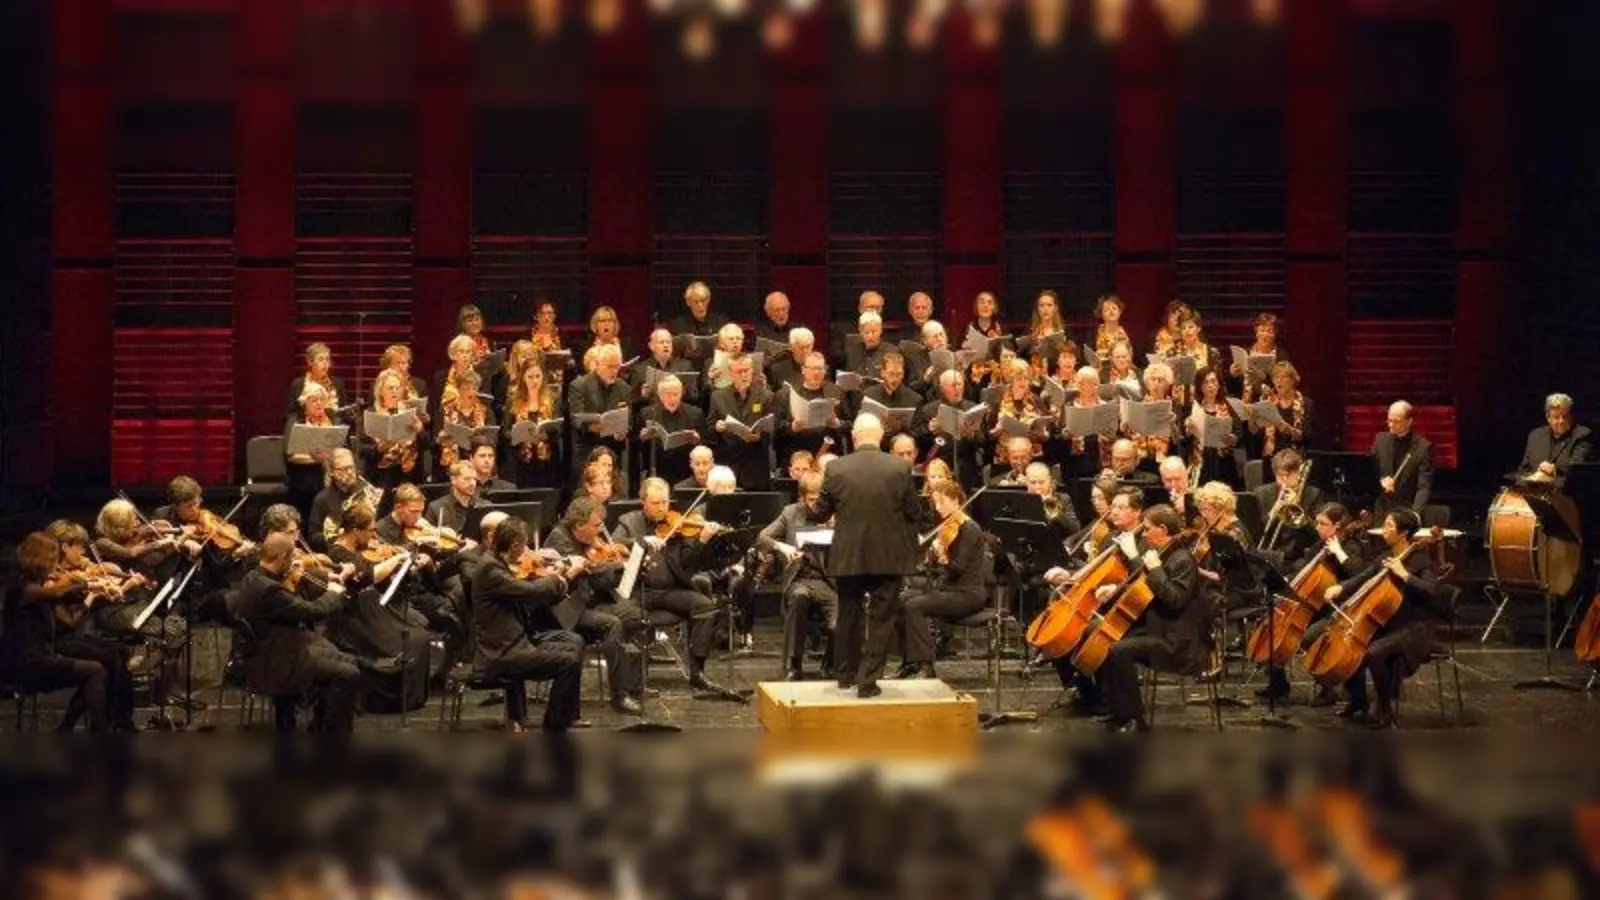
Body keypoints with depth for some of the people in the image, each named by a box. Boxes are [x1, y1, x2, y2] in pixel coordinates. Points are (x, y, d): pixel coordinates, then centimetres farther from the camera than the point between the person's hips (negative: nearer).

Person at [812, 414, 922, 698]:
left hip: (847, 556, 2)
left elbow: (821, 512, 2)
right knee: (881, 618, 5)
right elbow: (912, 513, -1)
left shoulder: (836, 469, -7)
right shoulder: (900, 469, -8)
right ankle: (868, 680, 0)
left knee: (849, 615, 18)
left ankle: (846, 674, 28)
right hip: (888, 556, -1)